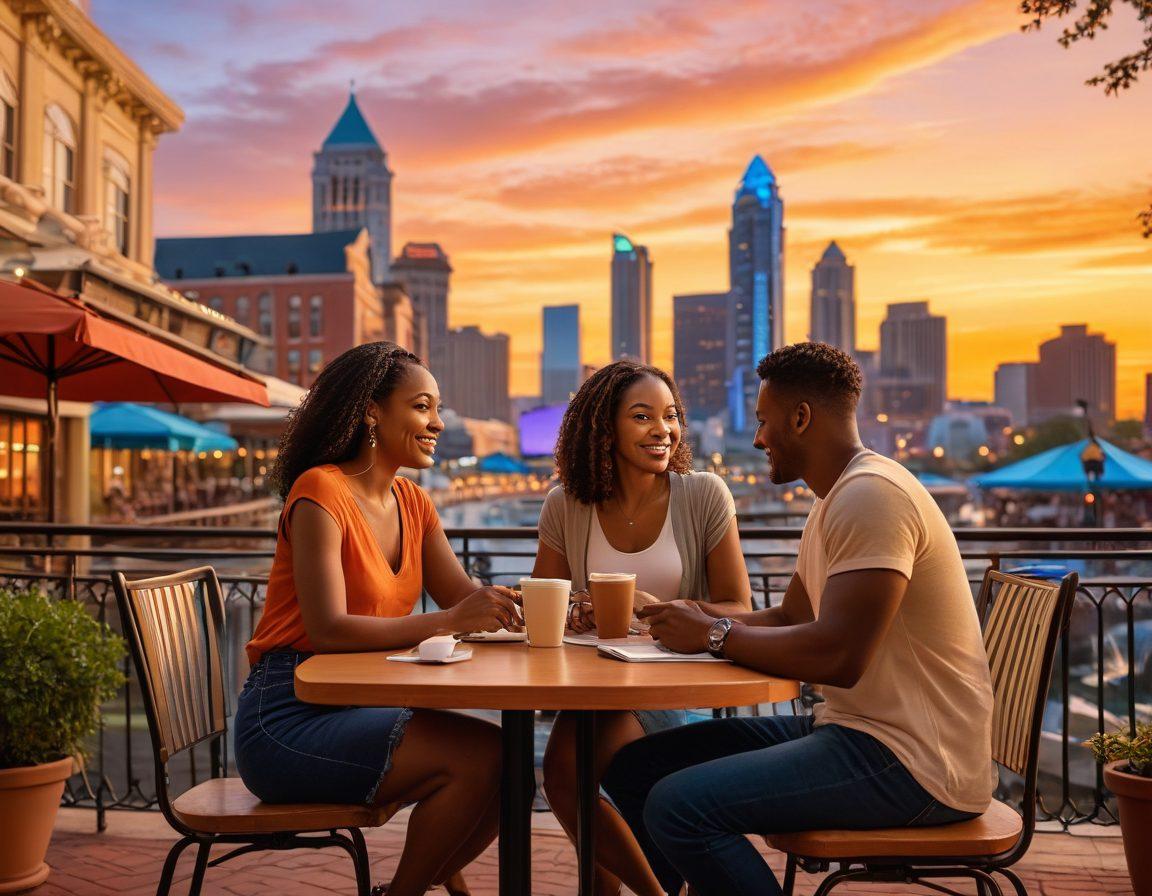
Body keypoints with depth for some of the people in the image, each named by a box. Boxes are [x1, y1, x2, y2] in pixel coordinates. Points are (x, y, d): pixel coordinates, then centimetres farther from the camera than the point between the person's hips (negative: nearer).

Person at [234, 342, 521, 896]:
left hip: (358, 707, 8)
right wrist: (448, 622, -31)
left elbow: (465, 598, 2)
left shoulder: (413, 504, 10)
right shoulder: (320, 491, -14)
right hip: (286, 720, -7)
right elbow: (328, 630, -23)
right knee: (479, 756, -21)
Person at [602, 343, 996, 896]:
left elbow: (838, 656, -26)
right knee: (636, 766, 6)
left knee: (678, 804, -25)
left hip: (910, 760, -10)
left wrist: (714, 635, -13)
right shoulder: (833, 503, 17)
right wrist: (693, 618, 5)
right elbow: (789, 619, 21)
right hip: (852, 729, 10)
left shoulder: (871, 494, -17)